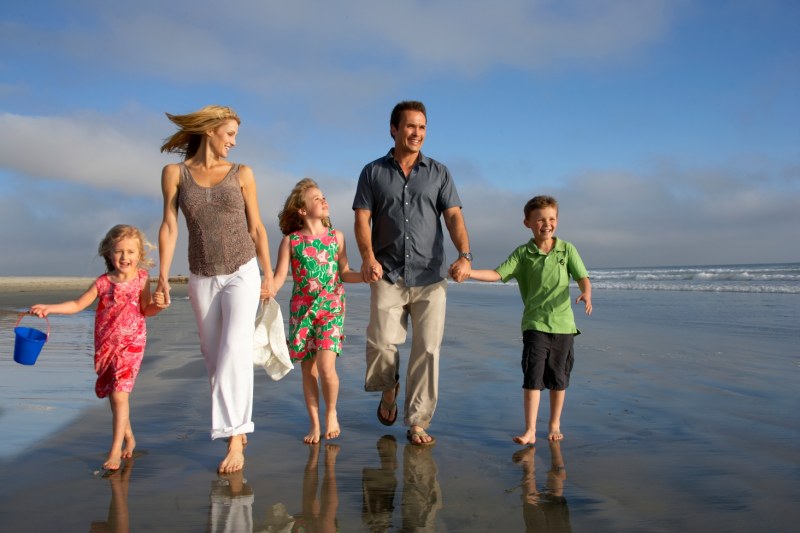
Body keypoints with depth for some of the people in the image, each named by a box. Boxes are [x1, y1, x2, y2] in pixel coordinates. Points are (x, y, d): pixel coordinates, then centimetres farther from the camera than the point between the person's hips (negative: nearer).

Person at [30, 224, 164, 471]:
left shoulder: (142, 279, -4)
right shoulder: (103, 282, -1)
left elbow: (145, 310, 3)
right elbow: (77, 305, 3)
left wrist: (157, 305, -18)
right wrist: (49, 308, -8)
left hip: (131, 344, -3)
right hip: (105, 346, 3)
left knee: (119, 395, -12)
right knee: (113, 395, 13)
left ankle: (115, 450, -5)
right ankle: (128, 437, 33)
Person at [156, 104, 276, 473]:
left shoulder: (241, 173, 0)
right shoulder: (175, 173, 0)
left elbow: (256, 228, 4)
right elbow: (169, 226, -3)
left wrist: (268, 274, 3)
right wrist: (163, 275, -10)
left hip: (242, 273, -2)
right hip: (202, 278, 2)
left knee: (235, 350, -15)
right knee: (214, 356, 9)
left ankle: (235, 438, -14)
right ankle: (236, 426, 25)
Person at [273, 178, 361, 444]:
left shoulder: (336, 237, 5)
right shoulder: (290, 241, 1)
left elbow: (345, 273, 8)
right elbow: (279, 277, -3)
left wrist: (366, 275, -10)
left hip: (331, 307, 0)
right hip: (302, 310, 1)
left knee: (326, 365, -14)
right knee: (308, 369, 5)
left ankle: (331, 413, 12)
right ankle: (314, 423, 20)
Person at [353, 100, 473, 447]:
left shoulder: (439, 173, 12)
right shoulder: (373, 172, 10)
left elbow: (454, 216, 2)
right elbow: (362, 219, 2)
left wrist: (464, 254, -16)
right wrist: (368, 256, -17)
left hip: (430, 276, 1)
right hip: (387, 275, -1)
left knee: (427, 350, -2)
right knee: (381, 342, -10)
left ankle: (417, 423, 9)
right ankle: (388, 390, 24)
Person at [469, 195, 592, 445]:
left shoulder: (567, 249, 3)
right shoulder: (522, 253, 1)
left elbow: (583, 278, 0)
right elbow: (497, 274, -5)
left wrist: (586, 294, -22)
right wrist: (468, 272, -19)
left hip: (562, 323, 1)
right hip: (534, 324, -1)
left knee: (558, 378, 11)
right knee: (533, 376, -8)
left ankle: (555, 425, 27)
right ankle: (530, 431, -4)